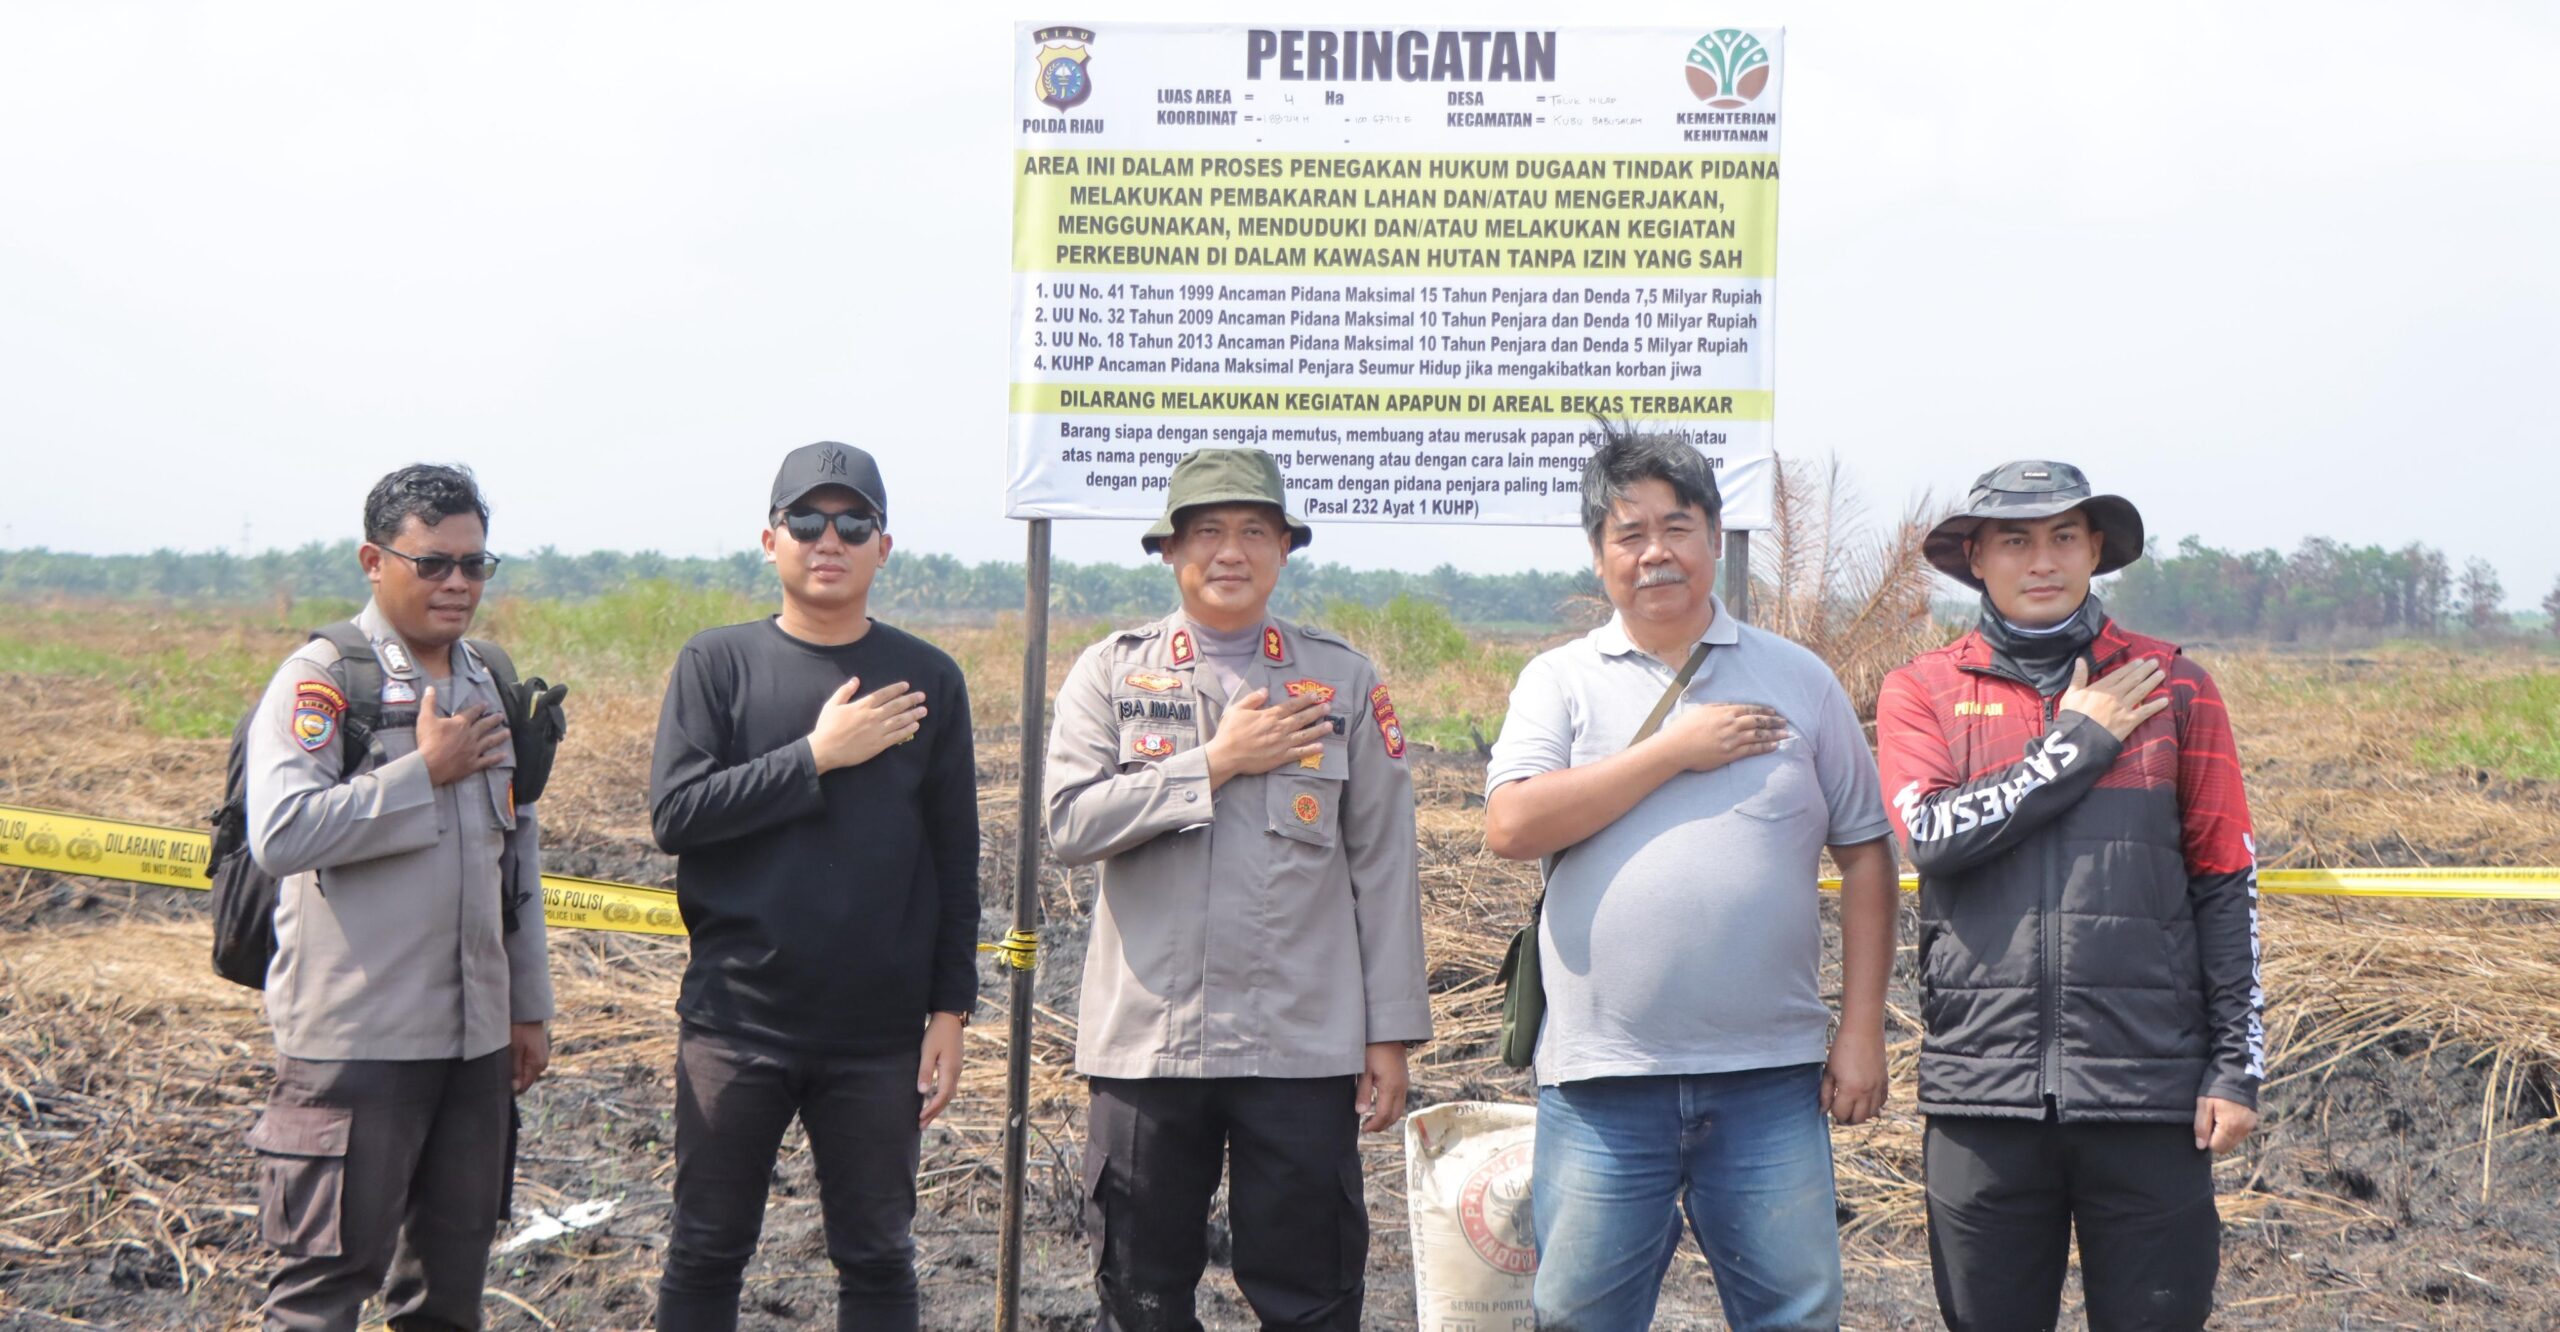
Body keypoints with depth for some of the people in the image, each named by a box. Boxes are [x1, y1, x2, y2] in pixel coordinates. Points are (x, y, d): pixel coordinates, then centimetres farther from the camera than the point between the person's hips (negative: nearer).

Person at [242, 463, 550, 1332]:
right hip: (357, 1040, -7)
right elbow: (280, 834, -22)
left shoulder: (489, 687, 14)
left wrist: (529, 1005, 19)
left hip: (475, 1034, 7)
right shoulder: (321, 680, -8)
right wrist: (425, 772, -15)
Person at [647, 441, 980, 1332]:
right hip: (735, 1020, -1)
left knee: (877, 1259, 9)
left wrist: (951, 1009, 2)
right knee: (707, 1252, 8)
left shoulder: (928, 681, 5)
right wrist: (817, 757, -14)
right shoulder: (718, 664, 1)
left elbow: (953, 860, 6)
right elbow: (674, 814, -10)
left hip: (879, 1033, 1)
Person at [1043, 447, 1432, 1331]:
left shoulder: (1343, 681, 7)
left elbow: (1383, 864, 6)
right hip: (1145, 1040, 1)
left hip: (1304, 1047, 0)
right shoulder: (1111, 673, 6)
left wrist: (1391, 1032, 2)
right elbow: (1069, 824, -7)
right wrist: (1217, 762, -10)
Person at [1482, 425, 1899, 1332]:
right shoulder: (1561, 681, 6)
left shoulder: (1798, 680, 9)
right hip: (1603, 1082, 0)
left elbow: (1865, 854, 10)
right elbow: (1511, 827, -9)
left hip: (1771, 1076, 1)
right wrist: (1675, 752, -9)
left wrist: (1862, 1029, 2)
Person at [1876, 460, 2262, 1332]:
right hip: (1984, 1094, 0)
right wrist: (2079, 742, -7)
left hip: (2148, 1091, 0)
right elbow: (1933, 834, -11)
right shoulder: (1924, 694, 7)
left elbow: (2226, 885, 7)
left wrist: (2238, 1064, 1)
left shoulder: (2172, 687, 7)